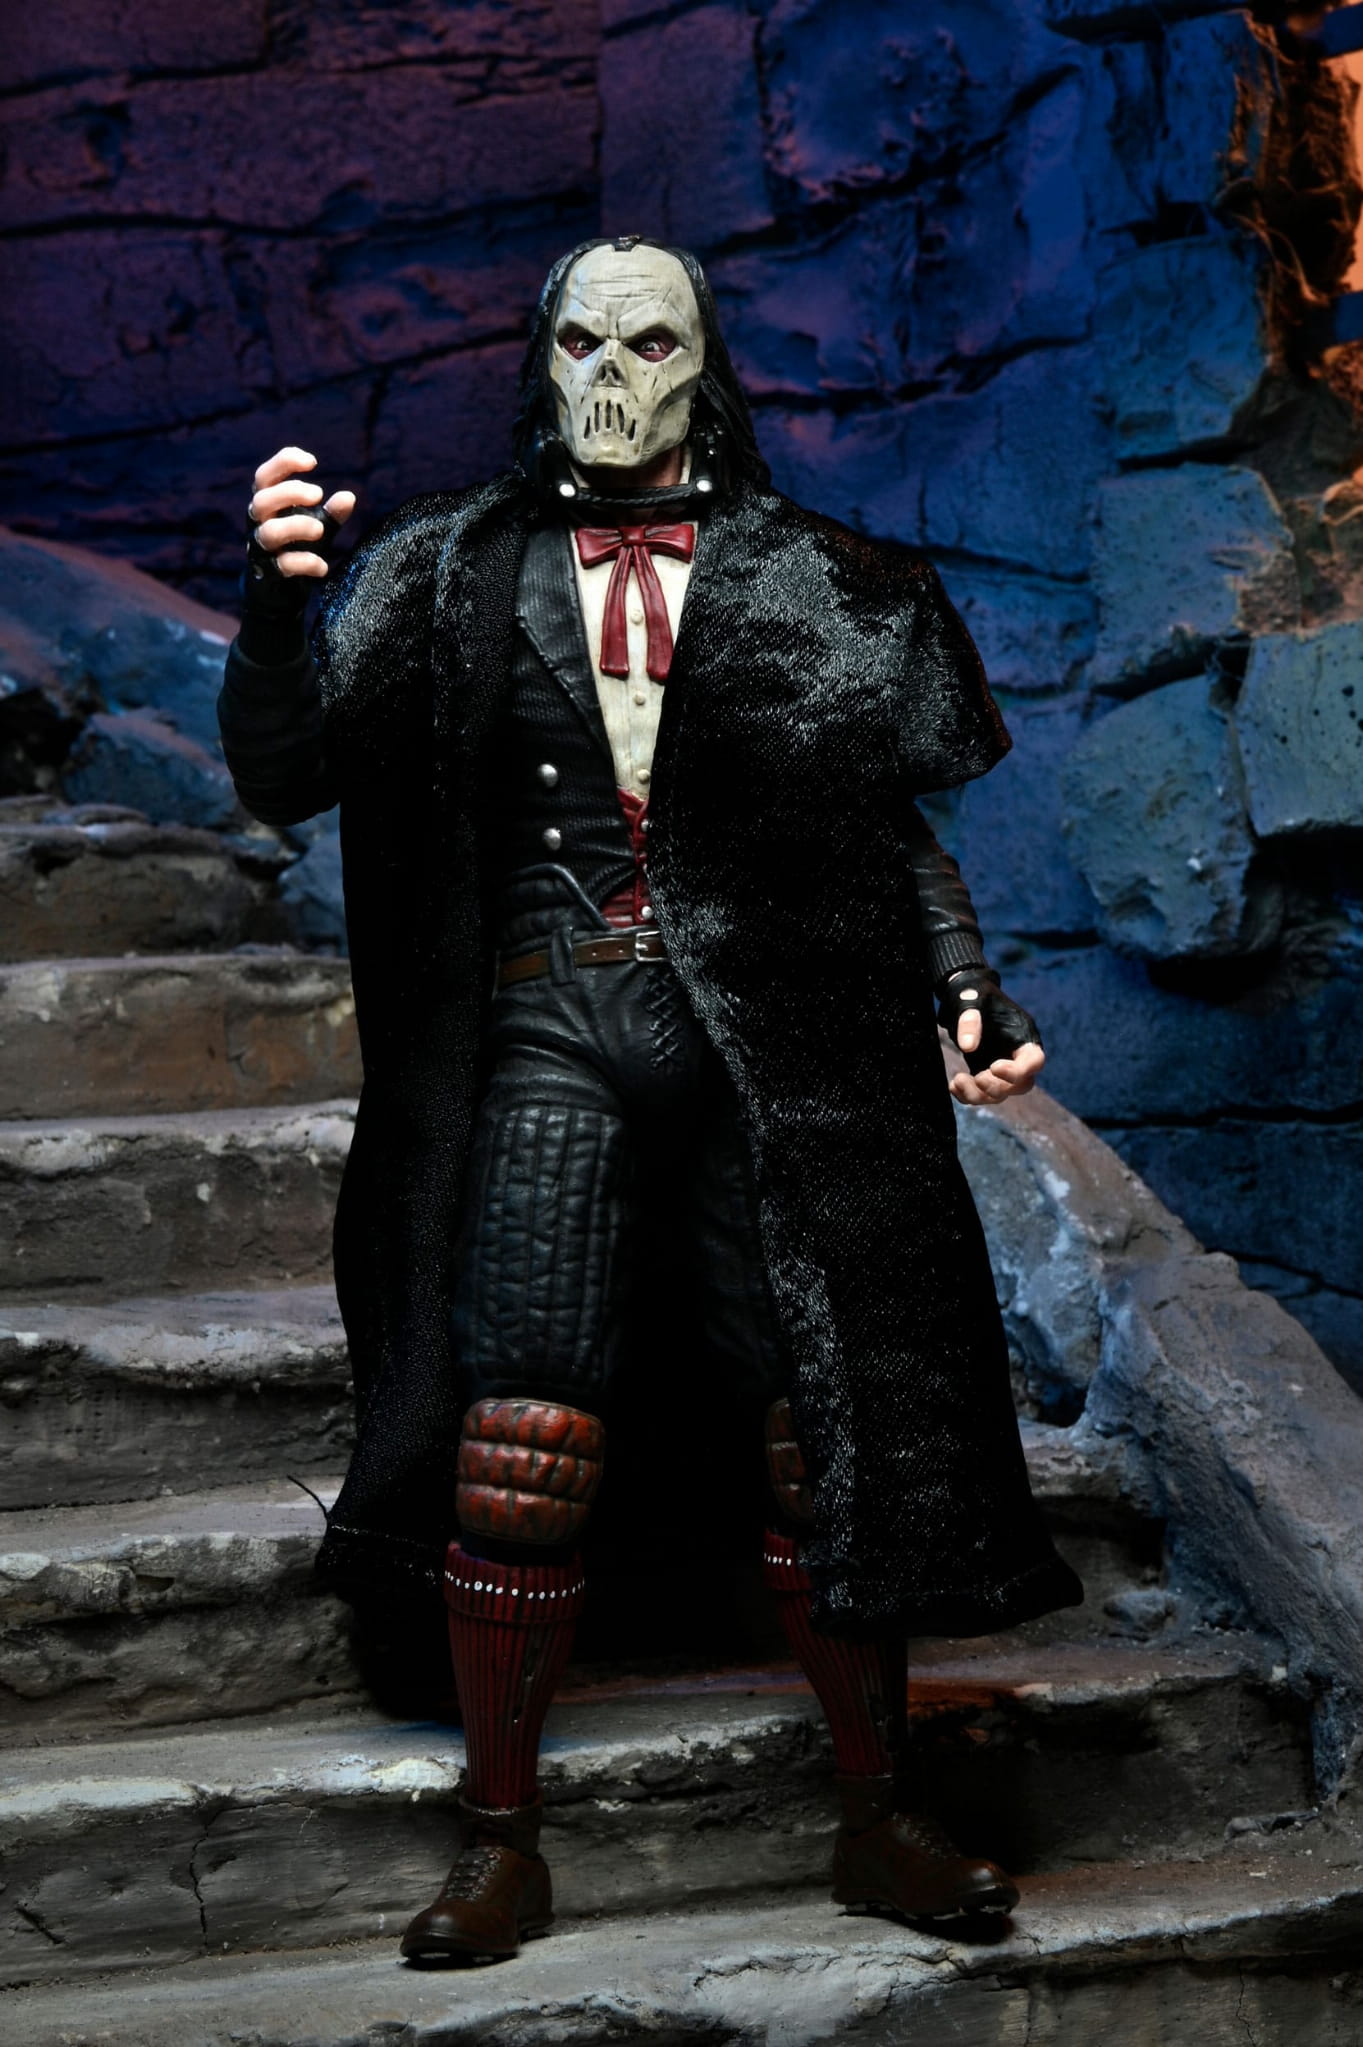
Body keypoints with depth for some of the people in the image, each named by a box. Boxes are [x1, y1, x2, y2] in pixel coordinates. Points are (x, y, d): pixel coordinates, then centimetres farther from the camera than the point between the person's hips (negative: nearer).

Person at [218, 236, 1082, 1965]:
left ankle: (878, 1821, 14)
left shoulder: (807, 579, 10)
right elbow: (282, 775, 1)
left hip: (760, 1031, 1)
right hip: (548, 1026, 0)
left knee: (835, 1420, -1)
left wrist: (966, 992, 0)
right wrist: (275, 603, -16)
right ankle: (500, 1841, 7)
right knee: (520, 1439, -7)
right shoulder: (458, 570, 8)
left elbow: (901, 820, 14)